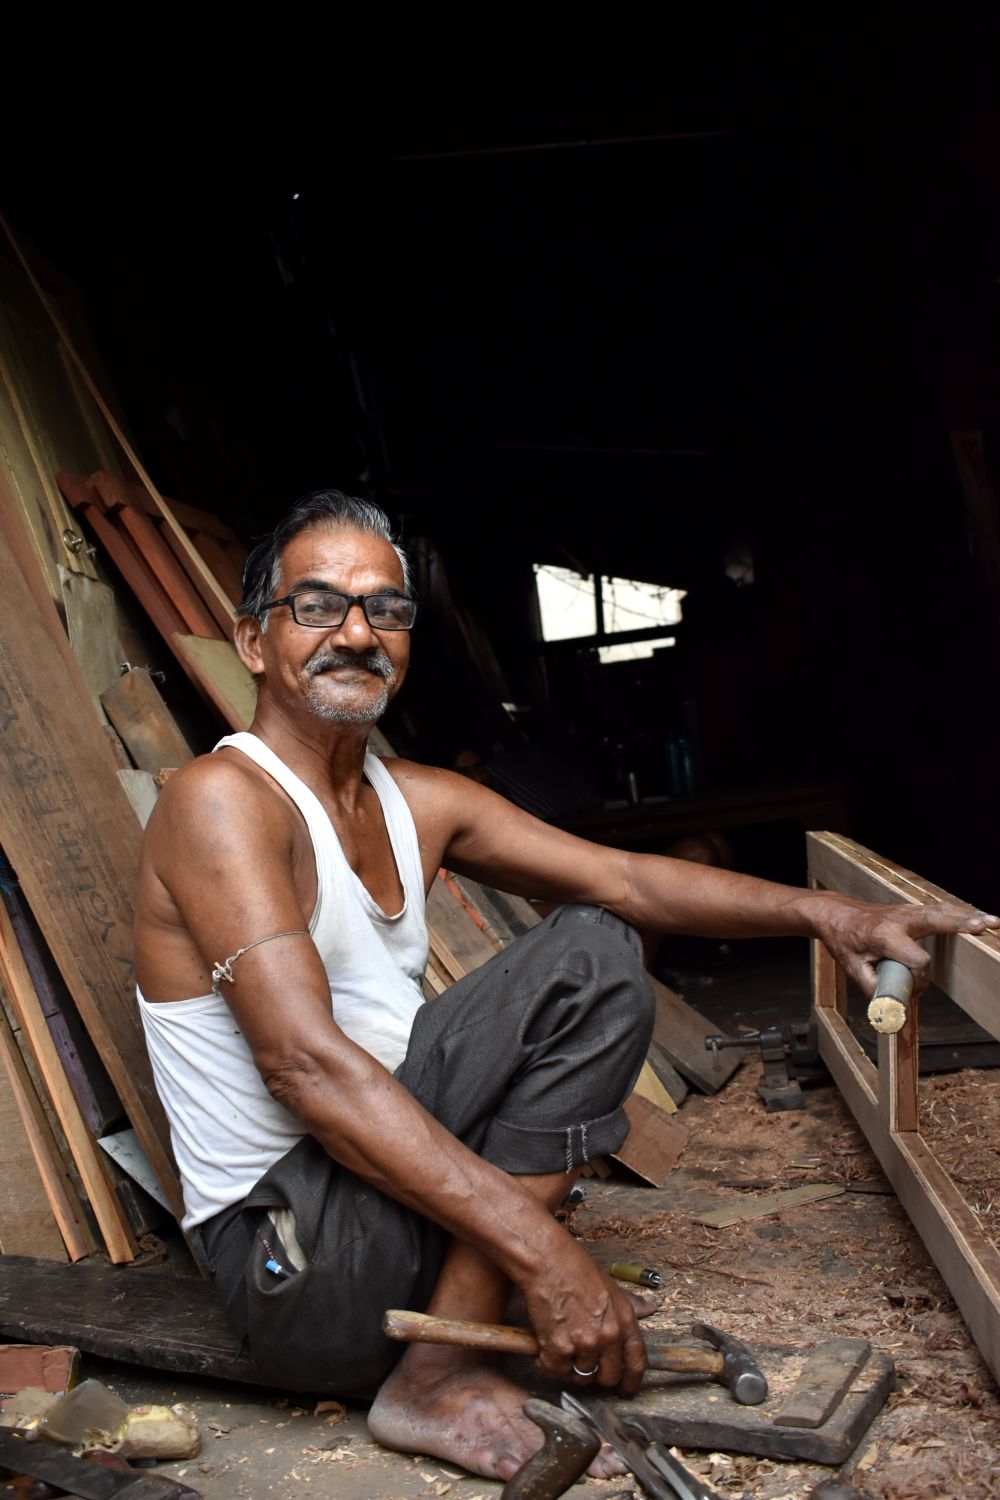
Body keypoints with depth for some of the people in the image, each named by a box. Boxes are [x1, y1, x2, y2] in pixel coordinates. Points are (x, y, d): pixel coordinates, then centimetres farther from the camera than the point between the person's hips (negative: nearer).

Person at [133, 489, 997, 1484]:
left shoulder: (417, 803, 7)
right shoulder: (222, 799, -18)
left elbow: (625, 880, 6)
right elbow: (307, 1066, -27)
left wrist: (819, 912, -7)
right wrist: (539, 1250, -29)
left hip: (392, 1154, 8)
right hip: (291, 1255, -8)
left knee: (597, 953, 4)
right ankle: (437, 1382, -10)